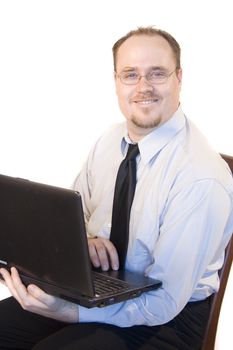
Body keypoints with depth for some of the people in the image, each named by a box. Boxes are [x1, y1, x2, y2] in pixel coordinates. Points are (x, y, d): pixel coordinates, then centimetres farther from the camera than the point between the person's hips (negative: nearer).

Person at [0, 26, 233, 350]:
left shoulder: (202, 179, -23)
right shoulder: (110, 140, 0)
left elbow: (163, 303, -22)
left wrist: (70, 312, -30)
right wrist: (84, 240, -12)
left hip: (166, 319, -6)